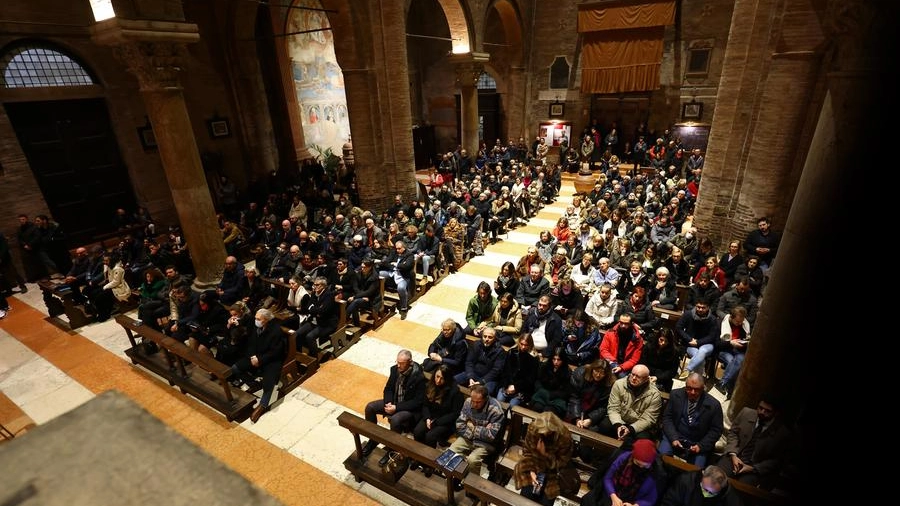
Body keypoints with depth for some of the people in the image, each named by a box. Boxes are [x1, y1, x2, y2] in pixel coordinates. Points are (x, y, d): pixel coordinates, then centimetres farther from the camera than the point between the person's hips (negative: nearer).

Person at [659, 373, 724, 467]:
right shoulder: (675, 395, -6)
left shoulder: (713, 404, -10)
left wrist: (701, 446, -14)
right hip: (675, 437, 1)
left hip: (698, 444, 0)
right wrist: (673, 438, -14)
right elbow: (667, 418, 0)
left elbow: (716, 430, -3)